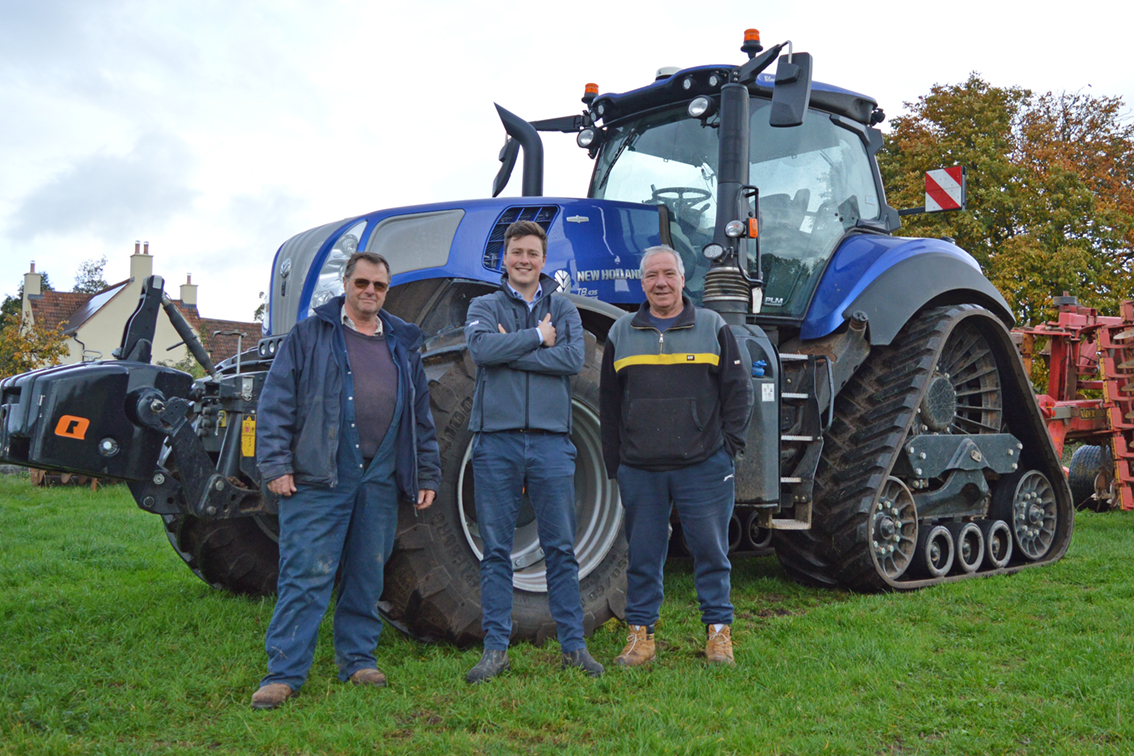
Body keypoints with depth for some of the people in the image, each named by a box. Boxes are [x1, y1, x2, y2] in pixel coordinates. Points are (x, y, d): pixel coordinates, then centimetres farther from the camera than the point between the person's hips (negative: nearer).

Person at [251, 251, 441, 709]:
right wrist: (276, 465, -9)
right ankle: (285, 672, 2)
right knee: (306, 575, -5)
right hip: (318, 479, -4)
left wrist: (427, 474, 16)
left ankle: (357, 659, 23)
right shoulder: (309, 335, 5)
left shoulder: (403, 344, 17)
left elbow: (421, 415, 20)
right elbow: (276, 402, 0)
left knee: (368, 576, 10)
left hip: (381, 481, 4)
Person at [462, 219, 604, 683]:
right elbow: (481, 348, -12)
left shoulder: (562, 308, 13)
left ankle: (573, 646, 14)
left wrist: (511, 350, -9)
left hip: (551, 440, 1)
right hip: (496, 440, 0)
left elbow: (574, 358, -6)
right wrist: (538, 337, -6)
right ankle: (495, 649, 13)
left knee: (561, 548, 5)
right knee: (496, 550, 4)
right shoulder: (484, 307, 10)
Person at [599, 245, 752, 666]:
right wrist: (614, 461, 9)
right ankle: (640, 633, 18)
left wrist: (729, 444, 1)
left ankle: (719, 630, 19)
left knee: (710, 550, 5)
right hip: (639, 469, 2)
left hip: (703, 466, -1)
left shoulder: (713, 328, 6)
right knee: (643, 553, 7)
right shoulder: (621, 334, 10)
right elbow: (609, 402, 14)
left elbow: (739, 389, 8)